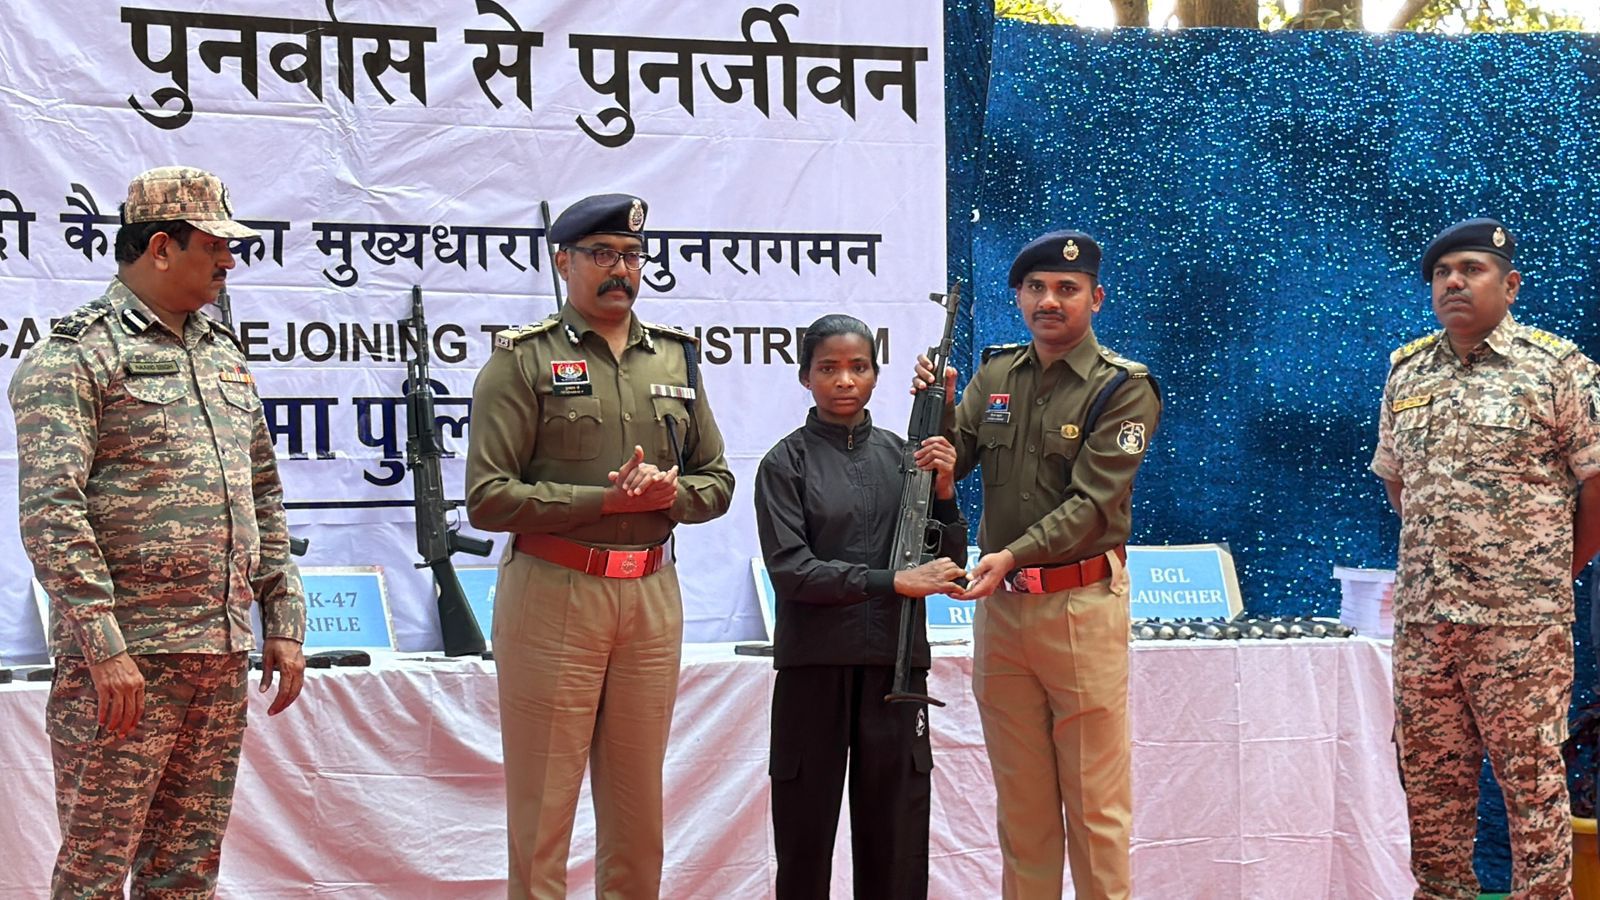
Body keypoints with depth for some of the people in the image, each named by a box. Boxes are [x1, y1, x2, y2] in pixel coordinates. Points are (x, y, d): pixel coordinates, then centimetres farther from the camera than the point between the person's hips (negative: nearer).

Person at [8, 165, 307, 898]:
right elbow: (50, 512, -15)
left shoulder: (223, 355, 18)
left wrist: (284, 623, 15)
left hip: (223, 655, 7)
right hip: (125, 659, -7)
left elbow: (265, 500, 22)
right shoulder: (75, 356, -6)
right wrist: (104, 647, -20)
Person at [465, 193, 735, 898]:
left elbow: (717, 481, 16)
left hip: (653, 595, 5)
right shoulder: (524, 359, -3)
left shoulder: (676, 357, 13)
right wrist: (609, 500, -15)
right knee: (542, 807, 0)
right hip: (552, 594, -5)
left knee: (638, 807, 12)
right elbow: (488, 498, -10)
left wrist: (669, 492, -7)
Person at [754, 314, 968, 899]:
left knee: (897, 839, 3)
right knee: (805, 834, 4)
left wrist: (943, 491, -6)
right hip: (814, 667, -2)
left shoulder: (902, 455, 9)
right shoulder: (786, 462, 1)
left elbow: (948, 565, 10)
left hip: (896, 664, 2)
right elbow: (789, 568, -11)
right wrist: (892, 582, -18)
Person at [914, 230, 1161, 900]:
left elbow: (1092, 501, -14)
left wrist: (1014, 555, -26)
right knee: (1020, 797, 13)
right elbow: (949, 464, 10)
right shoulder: (995, 374, 11)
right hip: (998, 603, 5)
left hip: (1081, 604, -5)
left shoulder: (1123, 388, -5)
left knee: (1095, 800, 0)